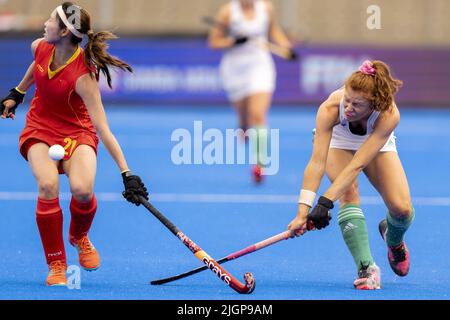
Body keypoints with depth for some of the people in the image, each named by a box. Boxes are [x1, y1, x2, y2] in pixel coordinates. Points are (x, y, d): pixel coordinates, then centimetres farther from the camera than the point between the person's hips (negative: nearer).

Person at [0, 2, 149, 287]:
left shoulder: (83, 76, -29)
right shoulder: (41, 47, -13)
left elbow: (103, 130, -31)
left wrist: (127, 174, -36)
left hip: (77, 132, -3)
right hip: (40, 128, 3)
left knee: (82, 189, -30)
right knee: (48, 185, -27)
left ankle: (79, 236, 9)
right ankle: (56, 265, -11)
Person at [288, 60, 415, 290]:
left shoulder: (389, 114, -40)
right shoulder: (330, 109, -39)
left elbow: (357, 165, -44)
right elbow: (317, 163, -42)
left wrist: (326, 202, -49)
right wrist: (303, 211, -49)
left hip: (377, 145, 0)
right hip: (338, 144, 0)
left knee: (402, 208, -14)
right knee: (349, 194, -28)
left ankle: (393, 240, 22)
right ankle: (366, 267, -26)